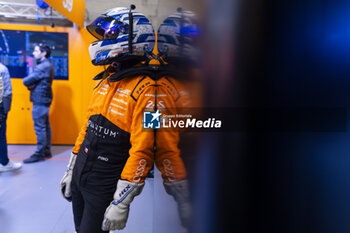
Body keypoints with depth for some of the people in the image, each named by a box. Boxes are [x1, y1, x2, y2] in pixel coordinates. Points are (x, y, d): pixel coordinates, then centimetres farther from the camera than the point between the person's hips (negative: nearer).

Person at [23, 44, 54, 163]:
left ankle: (39, 154, 1)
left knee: (39, 128, -5)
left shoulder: (43, 67, -16)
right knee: (45, 126, 13)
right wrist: (31, 85, -6)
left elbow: (26, 81, -19)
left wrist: (28, 82, 2)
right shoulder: (47, 65, 17)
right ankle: (47, 151, 21)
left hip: (40, 101, -10)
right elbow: (38, 81, 14)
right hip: (44, 100, 10)